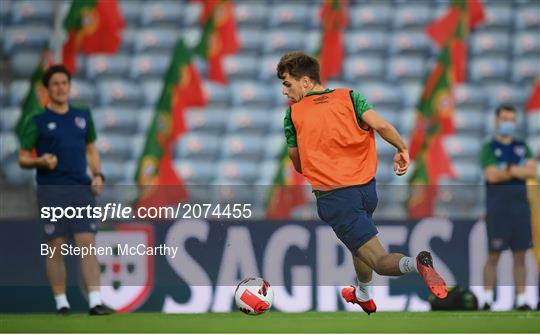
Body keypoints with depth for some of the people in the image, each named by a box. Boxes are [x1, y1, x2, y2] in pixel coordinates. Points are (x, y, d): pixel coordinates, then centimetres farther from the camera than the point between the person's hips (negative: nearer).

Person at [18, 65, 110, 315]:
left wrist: (98, 175, 5)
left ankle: (95, 302, -13)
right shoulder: (37, 122, 2)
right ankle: (61, 302, 6)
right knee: (55, 247, -1)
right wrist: (41, 161, -18)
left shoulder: (83, 116, 13)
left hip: (81, 190, 2)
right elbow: (23, 159, 3)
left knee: (87, 243, -8)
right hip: (51, 191, -2)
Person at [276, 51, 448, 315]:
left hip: (333, 197, -5)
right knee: (360, 234, 36)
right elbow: (381, 126, -10)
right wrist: (402, 149, 4)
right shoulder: (348, 97, 4)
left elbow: (297, 163, 8)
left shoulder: (294, 112, 0)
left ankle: (416, 264, -37)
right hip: (367, 188, 5)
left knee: (380, 261, -7)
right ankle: (363, 296, 52)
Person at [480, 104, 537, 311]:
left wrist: (509, 169, -10)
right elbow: (492, 175, -13)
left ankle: (521, 300, 5)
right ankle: (487, 299, -2)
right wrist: (521, 171, -4)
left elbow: (532, 171, -1)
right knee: (493, 255, -5)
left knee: (520, 256, 3)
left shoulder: (522, 147, 15)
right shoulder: (489, 148, 2)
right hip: (497, 209, -4)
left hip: (521, 208, 4)